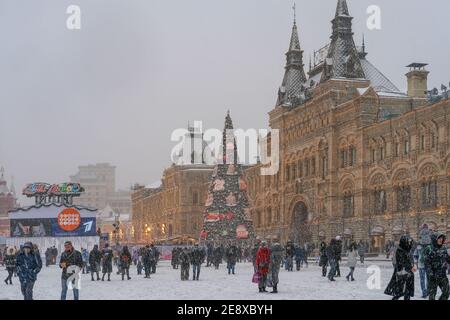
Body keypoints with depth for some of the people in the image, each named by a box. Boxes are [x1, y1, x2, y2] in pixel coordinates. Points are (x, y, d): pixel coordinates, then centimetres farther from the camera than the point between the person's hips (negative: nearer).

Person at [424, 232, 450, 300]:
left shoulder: (444, 248, 8)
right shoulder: (429, 249, -9)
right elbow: (427, 263, -14)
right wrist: (430, 274, -21)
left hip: (443, 275, 5)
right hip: (433, 276, -5)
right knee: (432, 294, 1)